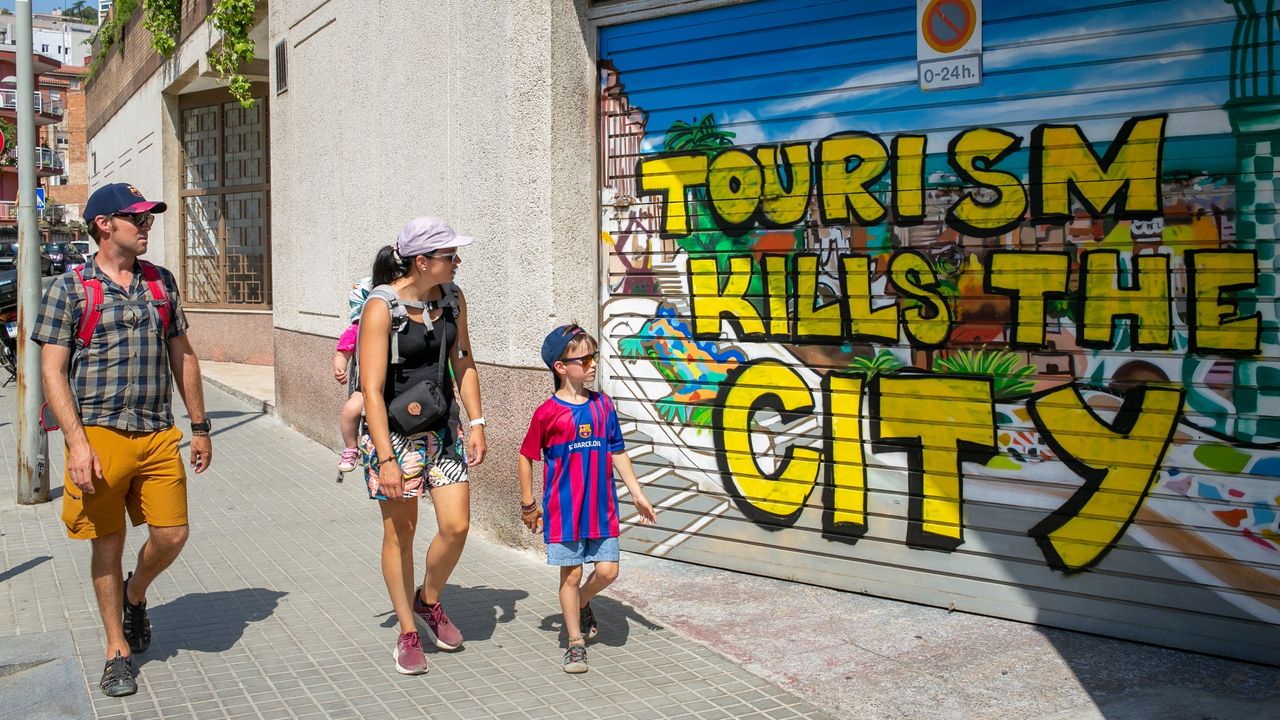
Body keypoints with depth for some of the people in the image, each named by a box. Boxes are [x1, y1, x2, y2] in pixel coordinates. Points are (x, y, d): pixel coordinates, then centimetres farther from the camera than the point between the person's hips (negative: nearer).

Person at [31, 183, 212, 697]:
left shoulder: (161, 282, 10)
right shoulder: (70, 287, -3)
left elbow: (182, 357, 15)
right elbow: (52, 371, -6)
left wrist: (199, 426, 13)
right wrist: (77, 441, -16)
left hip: (159, 436, 4)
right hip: (99, 436, -3)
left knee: (172, 534, 0)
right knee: (107, 545, 6)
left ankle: (135, 596, 33)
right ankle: (118, 649, 22)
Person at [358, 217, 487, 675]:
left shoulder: (452, 298, 1)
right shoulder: (381, 308, -18)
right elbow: (371, 390, -21)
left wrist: (476, 422, 5)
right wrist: (386, 460, -24)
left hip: (442, 427, 5)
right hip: (394, 431, -5)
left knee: (457, 526, 0)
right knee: (400, 534, 5)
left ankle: (429, 602, 28)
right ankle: (408, 632, 22)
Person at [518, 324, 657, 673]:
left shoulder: (603, 405, 3)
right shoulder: (548, 412, -9)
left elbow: (617, 453, 10)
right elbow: (527, 457, 0)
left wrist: (638, 494, 10)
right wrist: (528, 505, 3)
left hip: (601, 506, 4)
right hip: (564, 509, -3)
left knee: (607, 570, 2)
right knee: (572, 574, 4)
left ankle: (581, 604, 34)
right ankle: (576, 643, 19)